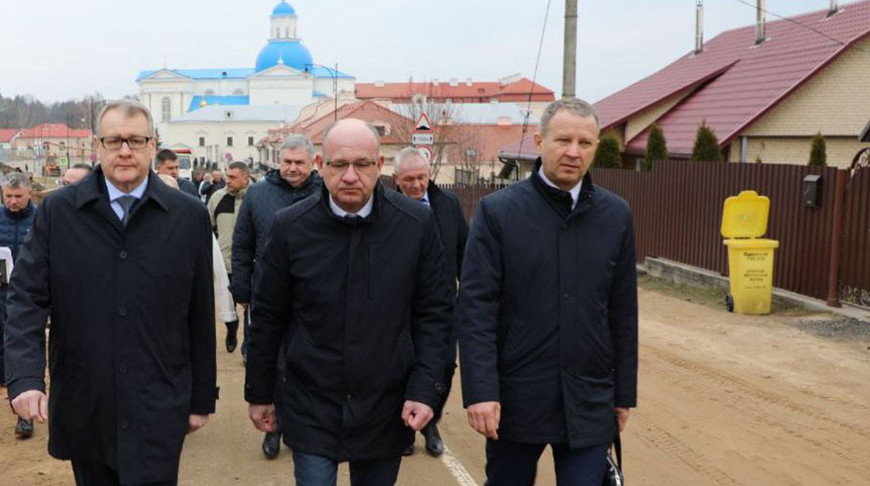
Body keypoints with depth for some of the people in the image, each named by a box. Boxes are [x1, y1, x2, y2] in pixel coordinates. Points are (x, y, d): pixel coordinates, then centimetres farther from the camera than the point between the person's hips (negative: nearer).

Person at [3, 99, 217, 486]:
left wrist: (202, 398, 6)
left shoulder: (189, 217, -1)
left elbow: (201, 316, 2)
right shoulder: (57, 211, 0)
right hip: (82, 407, 2)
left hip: (157, 410, -1)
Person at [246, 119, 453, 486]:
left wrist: (425, 389, -9)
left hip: (387, 408, 1)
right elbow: (268, 317, 1)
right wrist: (259, 393, 7)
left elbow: (434, 312, -2)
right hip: (310, 407, -1)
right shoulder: (291, 227, -7)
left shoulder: (416, 224, -7)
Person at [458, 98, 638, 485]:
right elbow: (476, 307, -10)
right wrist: (480, 391, -17)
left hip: (589, 404, 2)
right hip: (515, 399, -1)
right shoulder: (497, 211, -6)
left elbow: (623, 314, 6)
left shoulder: (616, 215, 3)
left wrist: (625, 393, 8)